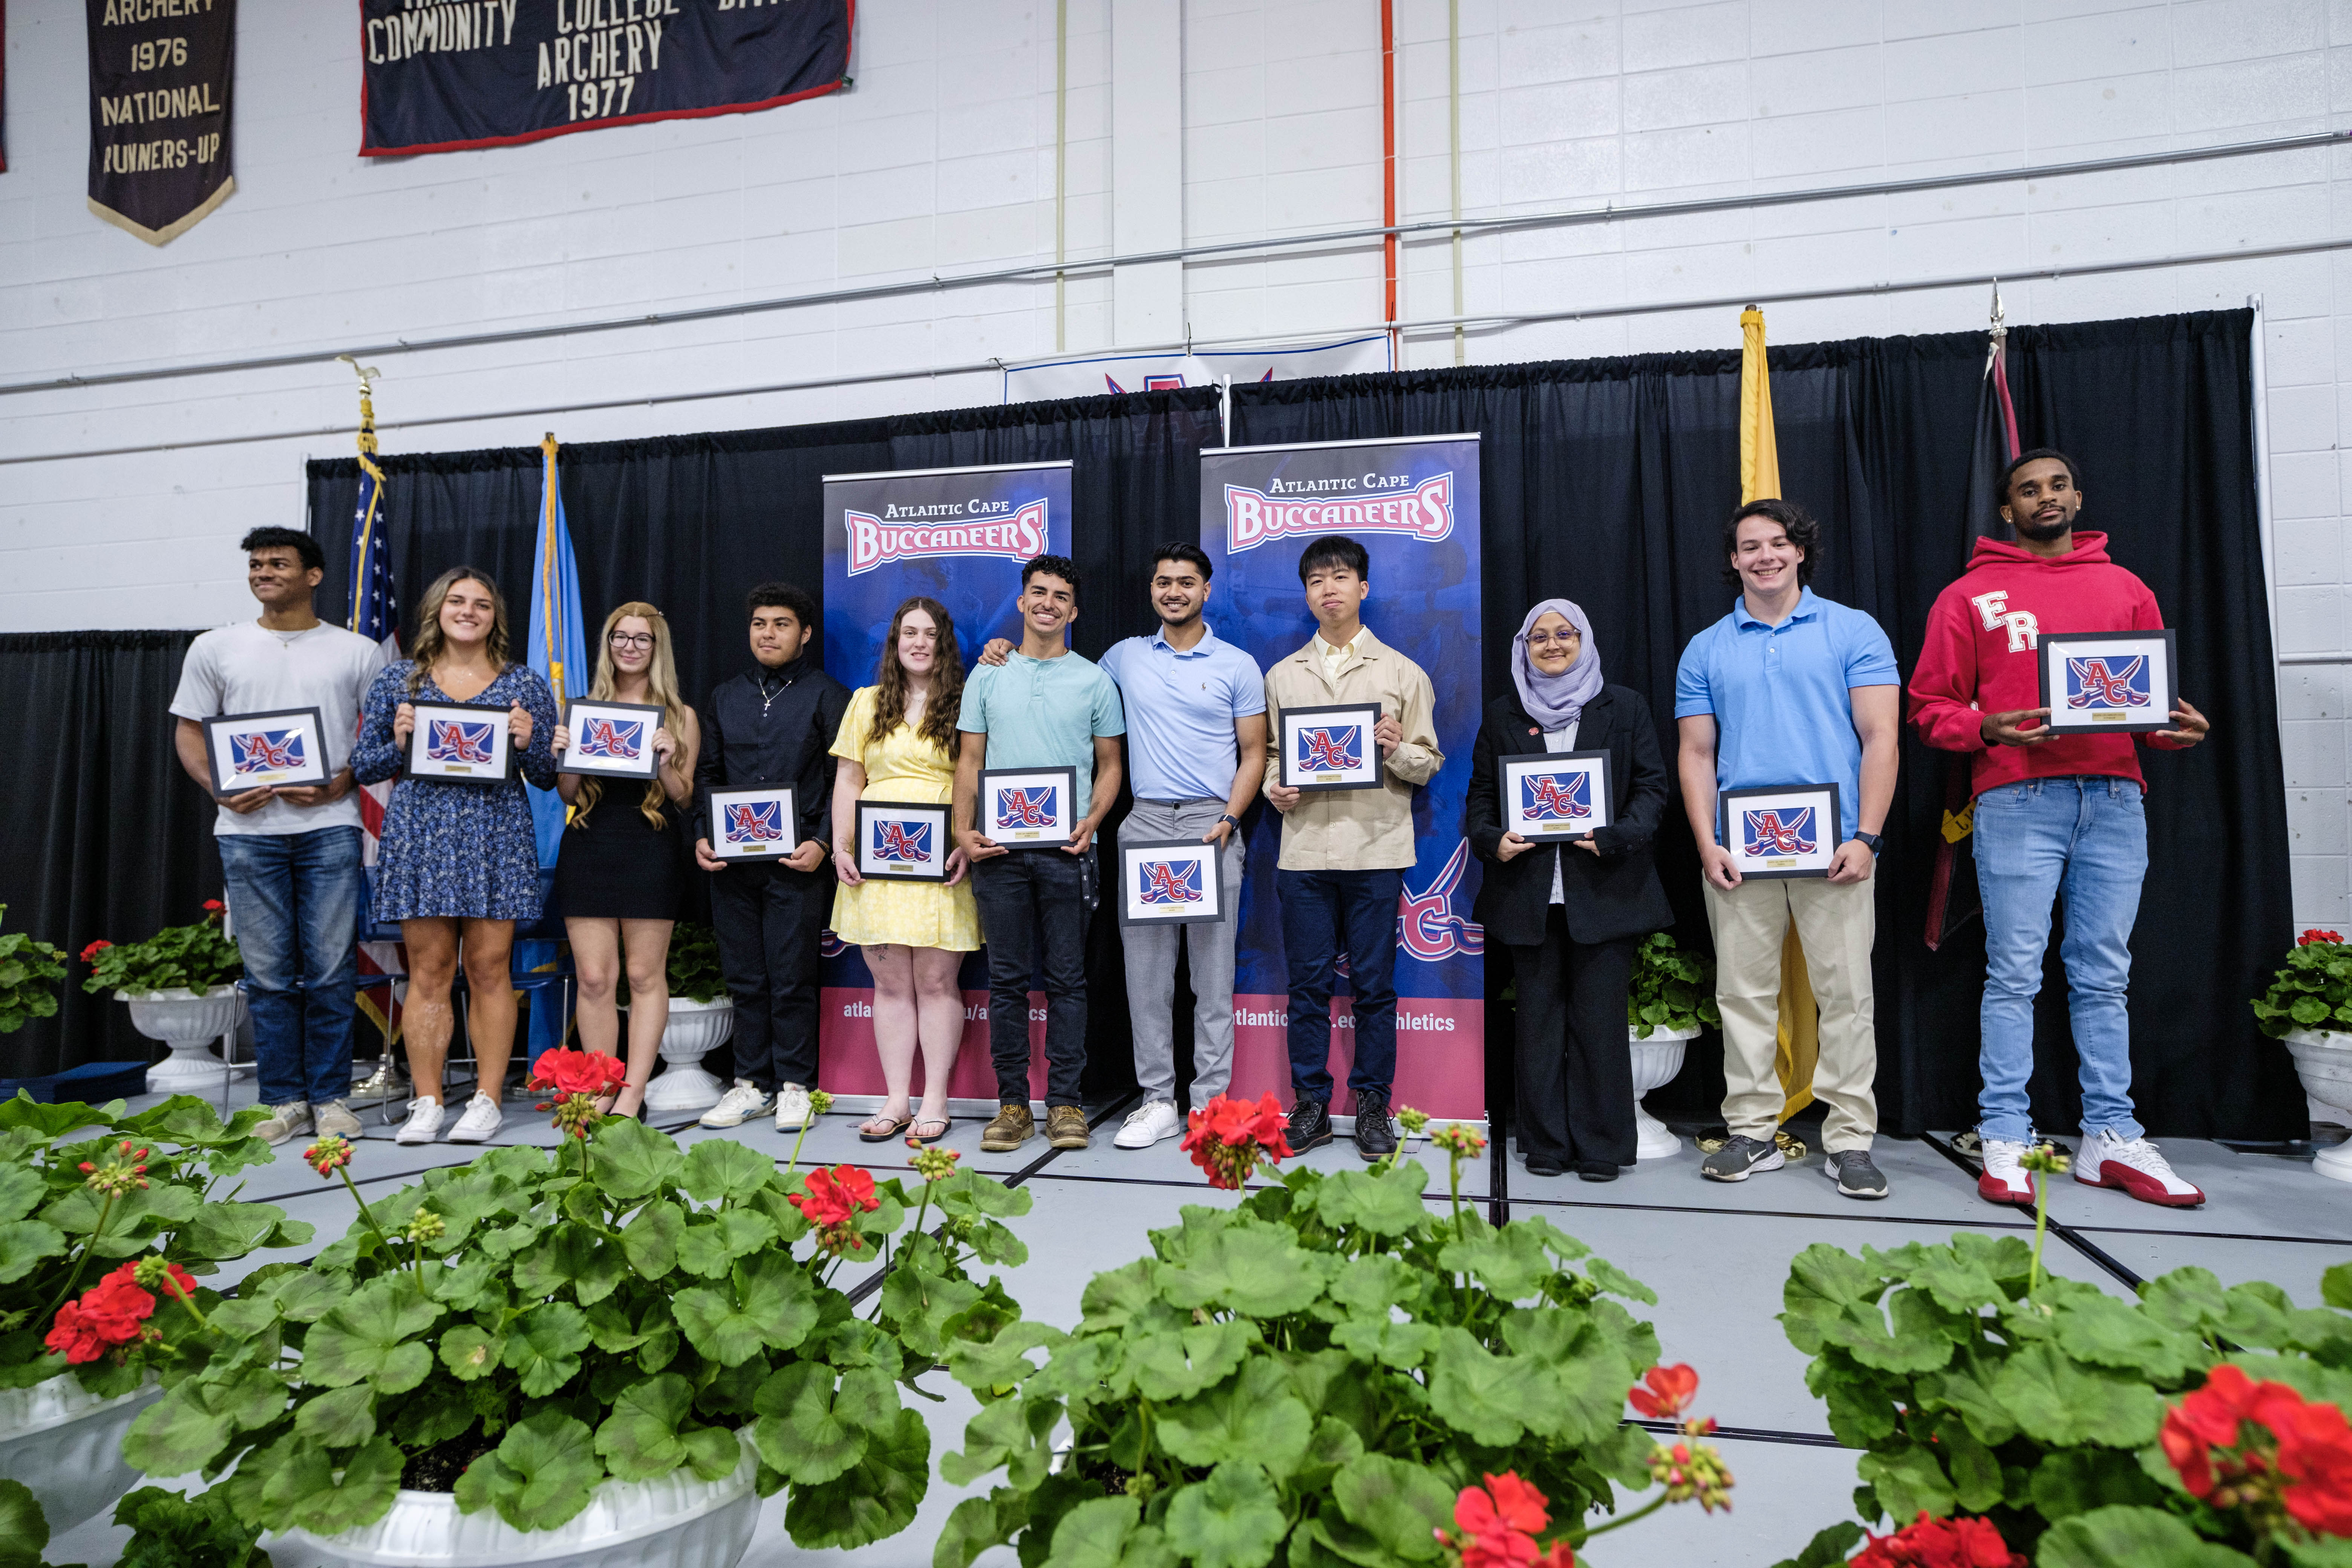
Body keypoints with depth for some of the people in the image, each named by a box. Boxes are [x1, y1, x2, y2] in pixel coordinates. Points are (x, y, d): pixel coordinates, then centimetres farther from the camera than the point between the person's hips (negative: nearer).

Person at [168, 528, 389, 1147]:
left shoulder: (358, 653, 7)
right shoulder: (216, 648, 12)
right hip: (247, 828, 2)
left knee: (330, 968, -1)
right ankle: (284, 1100, 13)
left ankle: (330, 1097, 10)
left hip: (329, 825, -2)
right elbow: (189, 730, 12)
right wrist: (219, 789, -5)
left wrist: (341, 782, -11)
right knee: (268, 971, 4)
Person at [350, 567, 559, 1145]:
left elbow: (549, 777, 10)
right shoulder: (399, 679, 11)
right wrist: (399, 744, -8)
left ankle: (488, 1099, 8)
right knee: (428, 972, 2)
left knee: (489, 969, 0)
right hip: (420, 832, 1)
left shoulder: (525, 684, 9)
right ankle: (427, 1103, 10)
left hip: (496, 835, -1)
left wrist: (527, 743, -10)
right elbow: (362, 767, 11)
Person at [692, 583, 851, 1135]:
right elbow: (706, 774, 17)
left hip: (797, 861, -4)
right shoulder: (725, 698, 16)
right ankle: (752, 1083, 20)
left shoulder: (828, 696, 2)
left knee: (792, 979, 0)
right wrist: (702, 836, 3)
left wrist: (822, 842, -12)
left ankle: (795, 1086, 12)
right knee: (744, 978, 9)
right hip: (730, 861, 4)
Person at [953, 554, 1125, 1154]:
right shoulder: (988, 675, 11)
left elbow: (1109, 765, 9)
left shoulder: (1094, 681, 7)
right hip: (998, 847, 1)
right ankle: (1012, 1103, 15)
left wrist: (1091, 823, -7)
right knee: (1007, 979, 5)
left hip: (1065, 849, -1)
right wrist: (962, 830, -2)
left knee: (1067, 979, 3)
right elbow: (970, 760, 11)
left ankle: (1065, 1103, 12)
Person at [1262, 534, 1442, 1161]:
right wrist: (1275, 789, -3)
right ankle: (1311, 1104, 16)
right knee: (1308, 982, 4)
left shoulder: (1402, 672, 8)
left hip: (1377, 849, -1)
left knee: (1374, 984, 3)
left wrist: (1398, 750, -13)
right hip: (1305, 846, 2)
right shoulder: (1282, 675, 14)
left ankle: (1373, 1106, 15)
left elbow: (1429, 763, 7)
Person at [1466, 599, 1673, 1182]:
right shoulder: (1502, 714, 13)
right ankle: (1544, 1145, 16)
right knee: (1539, 1017, 6)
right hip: (1529, 889, 2)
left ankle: (1601, 1146, 12)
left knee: (1599, 1018, 0)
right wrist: (1491, 840, -8)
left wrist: (1617, 836, -12)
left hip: (1603, 888, -1)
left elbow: (1651, 787, 4)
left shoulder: (1625, 707, 9)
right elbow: (1480, 794, 11)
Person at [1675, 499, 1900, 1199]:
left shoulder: (1853, 632, 5)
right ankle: (1752, 1133, 15)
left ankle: (1849, 1140, 12)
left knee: (1847, 994, 1)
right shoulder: (1706, 650, 11)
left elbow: (1880, 739, 0)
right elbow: (1696, 755, 9)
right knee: (1744, 994, 6)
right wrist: (1707, 845, -2)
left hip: (1834, 848, -2)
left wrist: (1866, 837, -9)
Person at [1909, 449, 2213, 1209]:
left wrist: (2176, 727, -3)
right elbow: (1931, 705, 4)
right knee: (2014, 974, -3)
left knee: (2103, 975, 7)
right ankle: (2005, 1139, 3)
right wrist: (1986, 730, -14)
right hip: (2017, 802, -3)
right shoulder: (1970, 596, 7)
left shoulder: (2125, 589, 18)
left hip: (2115, 798, 4)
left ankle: (2112, 1139, 14)